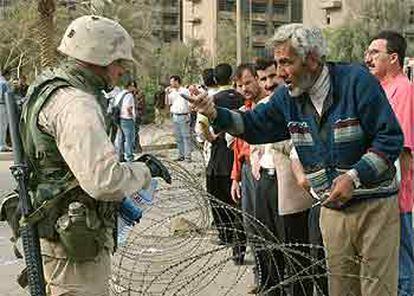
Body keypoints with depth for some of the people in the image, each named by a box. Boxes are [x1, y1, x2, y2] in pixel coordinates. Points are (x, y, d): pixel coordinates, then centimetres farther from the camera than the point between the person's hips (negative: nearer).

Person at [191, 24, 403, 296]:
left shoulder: (356, 81, -15)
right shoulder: (288, 97, 4)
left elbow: (391, 139, -15)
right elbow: (255, 126, 13)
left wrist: (354, 177, -23)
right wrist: (215, 114, -5)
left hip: (375, 206, -5)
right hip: (333, 209, 5)